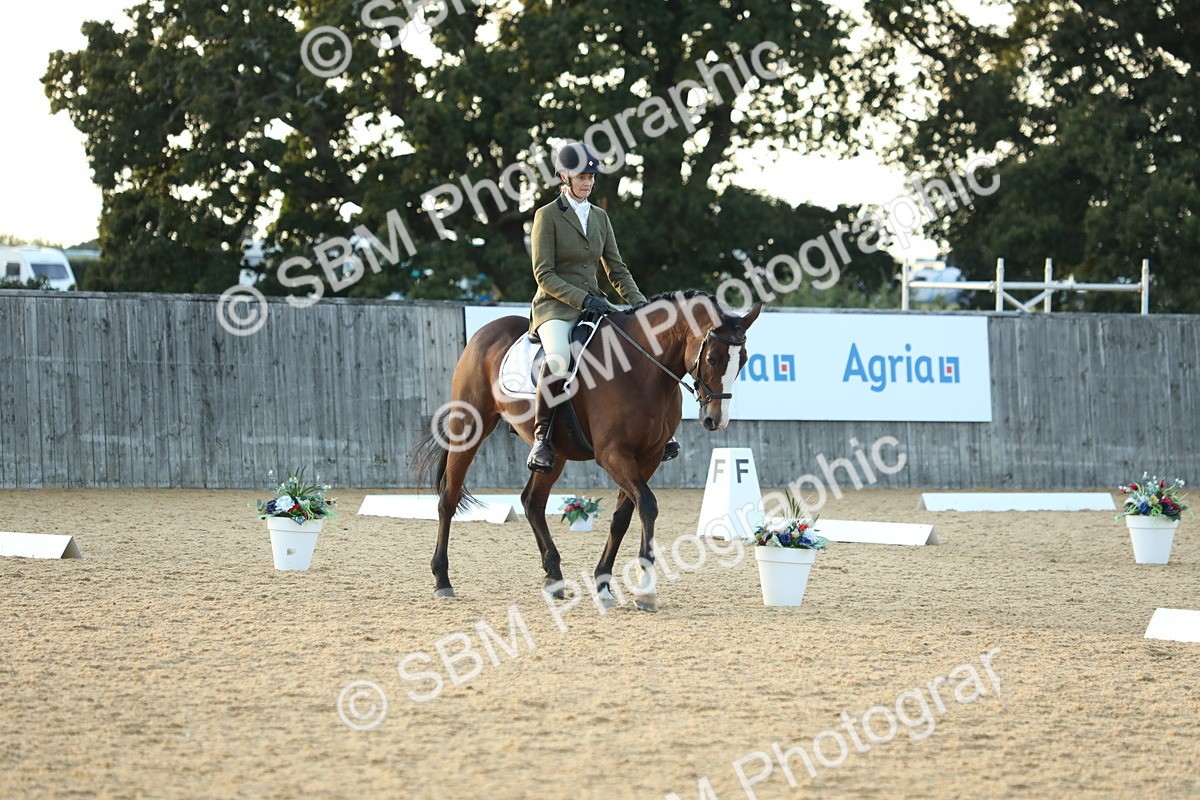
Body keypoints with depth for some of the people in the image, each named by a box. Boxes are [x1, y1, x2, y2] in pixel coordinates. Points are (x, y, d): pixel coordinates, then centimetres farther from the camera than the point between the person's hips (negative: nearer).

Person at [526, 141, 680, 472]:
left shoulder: (600, 217, 15)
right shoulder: (548, 215, -3)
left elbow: (617, 270, 16)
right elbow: (544, 275, -9)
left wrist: (639, 303, -2)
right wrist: (583, 299, -21)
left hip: (593, 304, 6)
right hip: (555, 307, -6)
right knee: (559, 358, -36)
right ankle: (541, 437, -25)